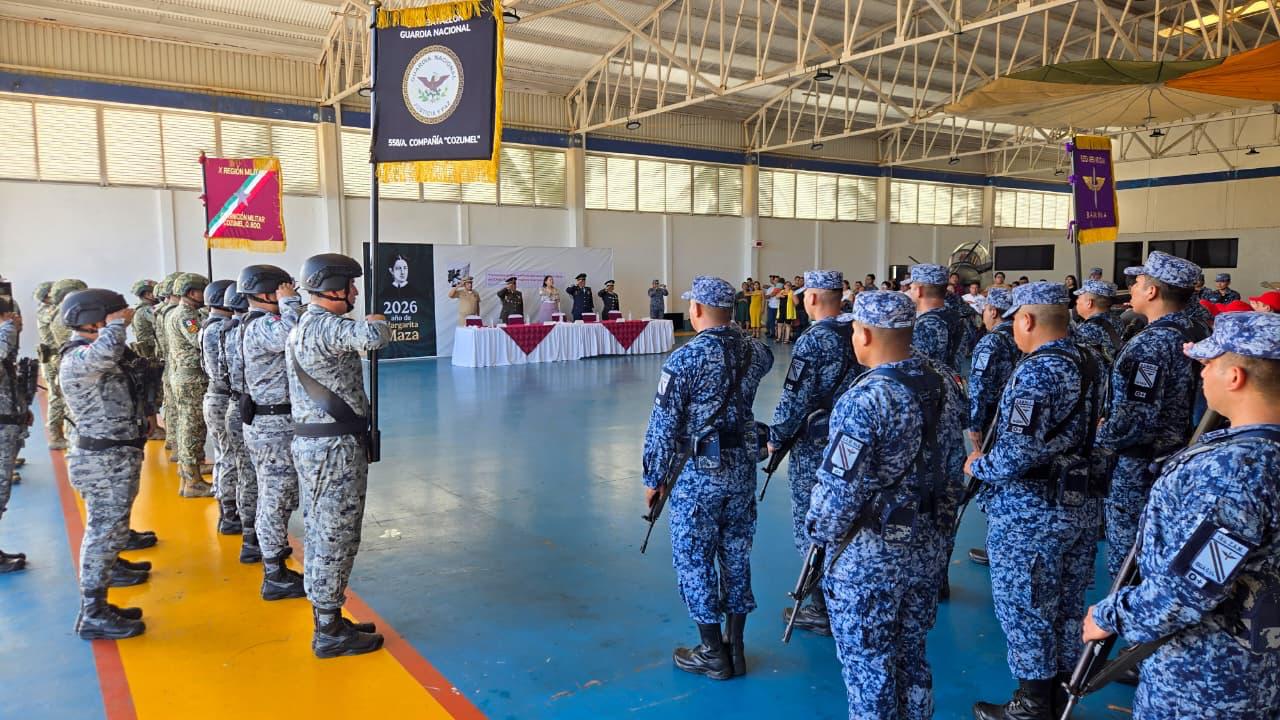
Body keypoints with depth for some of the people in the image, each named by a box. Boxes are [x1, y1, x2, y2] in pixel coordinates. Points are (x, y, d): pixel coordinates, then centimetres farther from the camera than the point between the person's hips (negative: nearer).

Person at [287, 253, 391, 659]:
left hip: (311, 442, 10)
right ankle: (330, 632, 9)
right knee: (336, 539, -1)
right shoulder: (325, 327, -19)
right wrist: (376, 320, -14)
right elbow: (375, 337, -35)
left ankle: (326, 620, 27)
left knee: (320, 537, 16)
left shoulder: (302, 327, 14)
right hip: (336, 447, -10)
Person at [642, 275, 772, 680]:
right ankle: (735, 647, 26)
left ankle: (713, 654, 16)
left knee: (694, 558, 8)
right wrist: (734, 337, 41)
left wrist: (653, 478, -4)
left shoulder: (685, 359, -16)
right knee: (736, 554, 15)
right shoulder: (753, 352, 0)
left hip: (700, 472, -6)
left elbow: (663, 425, -14)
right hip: (743, 468, 6)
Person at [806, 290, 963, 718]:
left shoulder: (864, 401, -23)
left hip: (867, 556, -7)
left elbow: (839, 489, -21)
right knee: (912, 656, 21)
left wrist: (819, 534, -5)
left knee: (867, 666, 9)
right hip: (927, 547, 8)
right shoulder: (945, 388, 1)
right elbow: (952, 468, 11)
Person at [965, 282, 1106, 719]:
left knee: (1025, 608, 6)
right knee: (1067, 606, 18)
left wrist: (978, 467, -11)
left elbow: (1018, 454, -28)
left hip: (1030, 511, -9)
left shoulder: (1036, 371, -22)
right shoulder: (1088, 363, 6)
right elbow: (1084, 433, 14)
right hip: (1081, 502, 9)